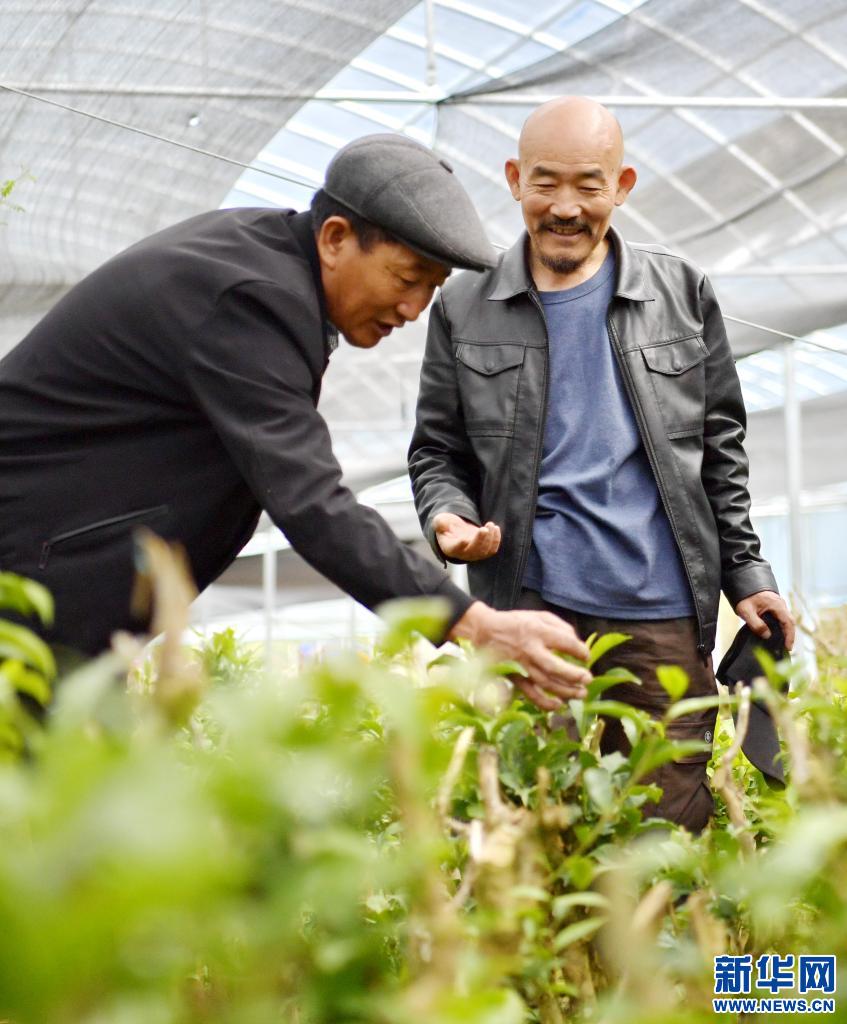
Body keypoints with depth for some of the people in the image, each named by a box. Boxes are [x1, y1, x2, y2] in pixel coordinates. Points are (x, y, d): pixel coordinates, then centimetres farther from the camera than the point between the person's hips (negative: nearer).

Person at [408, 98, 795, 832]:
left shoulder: (681, 294, 8)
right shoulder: (465, 309, 7)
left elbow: (720, 446, 12)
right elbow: (437, 449, 11)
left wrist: (747, 575, 7)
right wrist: (449, 518, -10)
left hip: (664, 614, 1)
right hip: (530, 607, 0)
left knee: (674, 826, 2)